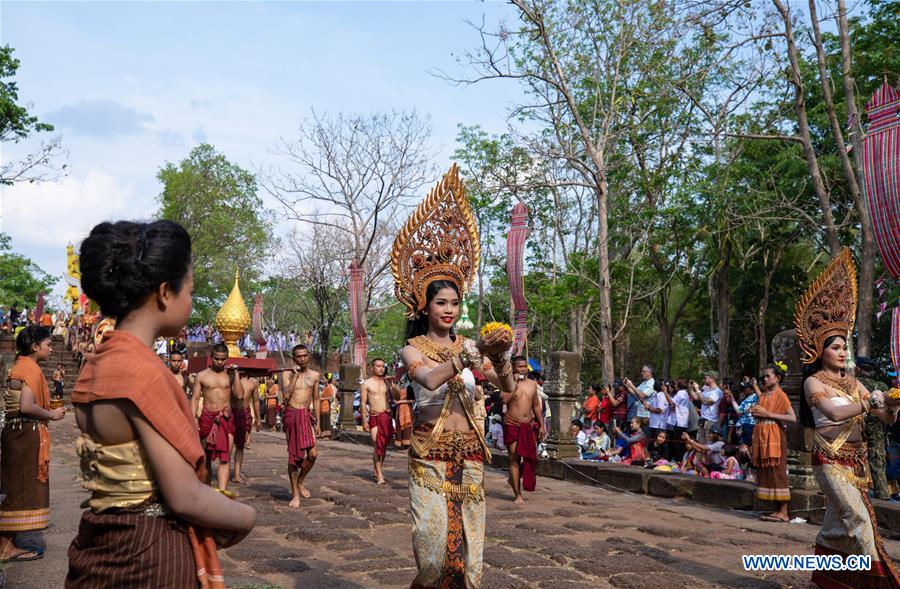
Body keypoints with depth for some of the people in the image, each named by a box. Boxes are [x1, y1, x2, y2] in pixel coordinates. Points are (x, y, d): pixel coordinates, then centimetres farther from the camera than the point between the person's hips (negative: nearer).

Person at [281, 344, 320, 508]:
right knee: (293, 454, 1)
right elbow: (286, 396, -14)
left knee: (313, 453, -9)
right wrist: (295, 375, -14)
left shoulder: (314, 375, 9)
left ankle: (300, 482, 17)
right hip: (291, 415, -2)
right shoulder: (287, 374, 0)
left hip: (307, 415, 2)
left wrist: (317, 421, 12)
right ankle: (295, 494, 10)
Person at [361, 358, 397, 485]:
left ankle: (377, 470, 24)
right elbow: (363, 403, -1)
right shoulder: (366, 383, 1)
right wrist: (364, 421, -7)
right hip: (374, 417, -4)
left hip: (387, 416, 4)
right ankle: (379, 475, -12)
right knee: (377, 445, -11)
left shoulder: (387, 381, 10)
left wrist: (392, 384, -14)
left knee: (384, 446, 8)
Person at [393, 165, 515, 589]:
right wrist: (477, 353, -36)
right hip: (430, 453, -4)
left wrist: (500, 358, -24)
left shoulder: (468, 346, 8)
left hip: (469, 453, 4)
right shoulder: (413, 348, -3)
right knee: (434, 543, -9)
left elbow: (508, 388, -4)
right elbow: (431, 380, -26)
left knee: (467, 543, 6)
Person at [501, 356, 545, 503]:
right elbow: (504, 399, -23)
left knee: (530, 458, 4)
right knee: (514, 460, -1)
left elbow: (536, 406, 17)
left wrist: (541, 425, 13)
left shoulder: (532, 384, 11)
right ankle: (517, 494, 5)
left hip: (529, 426, 5)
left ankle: (514, 479, 31)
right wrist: (515, 383, -18)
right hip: (512, 425, -4)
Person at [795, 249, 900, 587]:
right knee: (857, 515, -15)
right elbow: (834, 412, -23)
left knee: (839, 518, 9)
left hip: (856, 458, 7)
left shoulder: (851, 382, 12)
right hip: (831, 458, -6)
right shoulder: (813, 381, -6)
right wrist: (871, 402, -25)